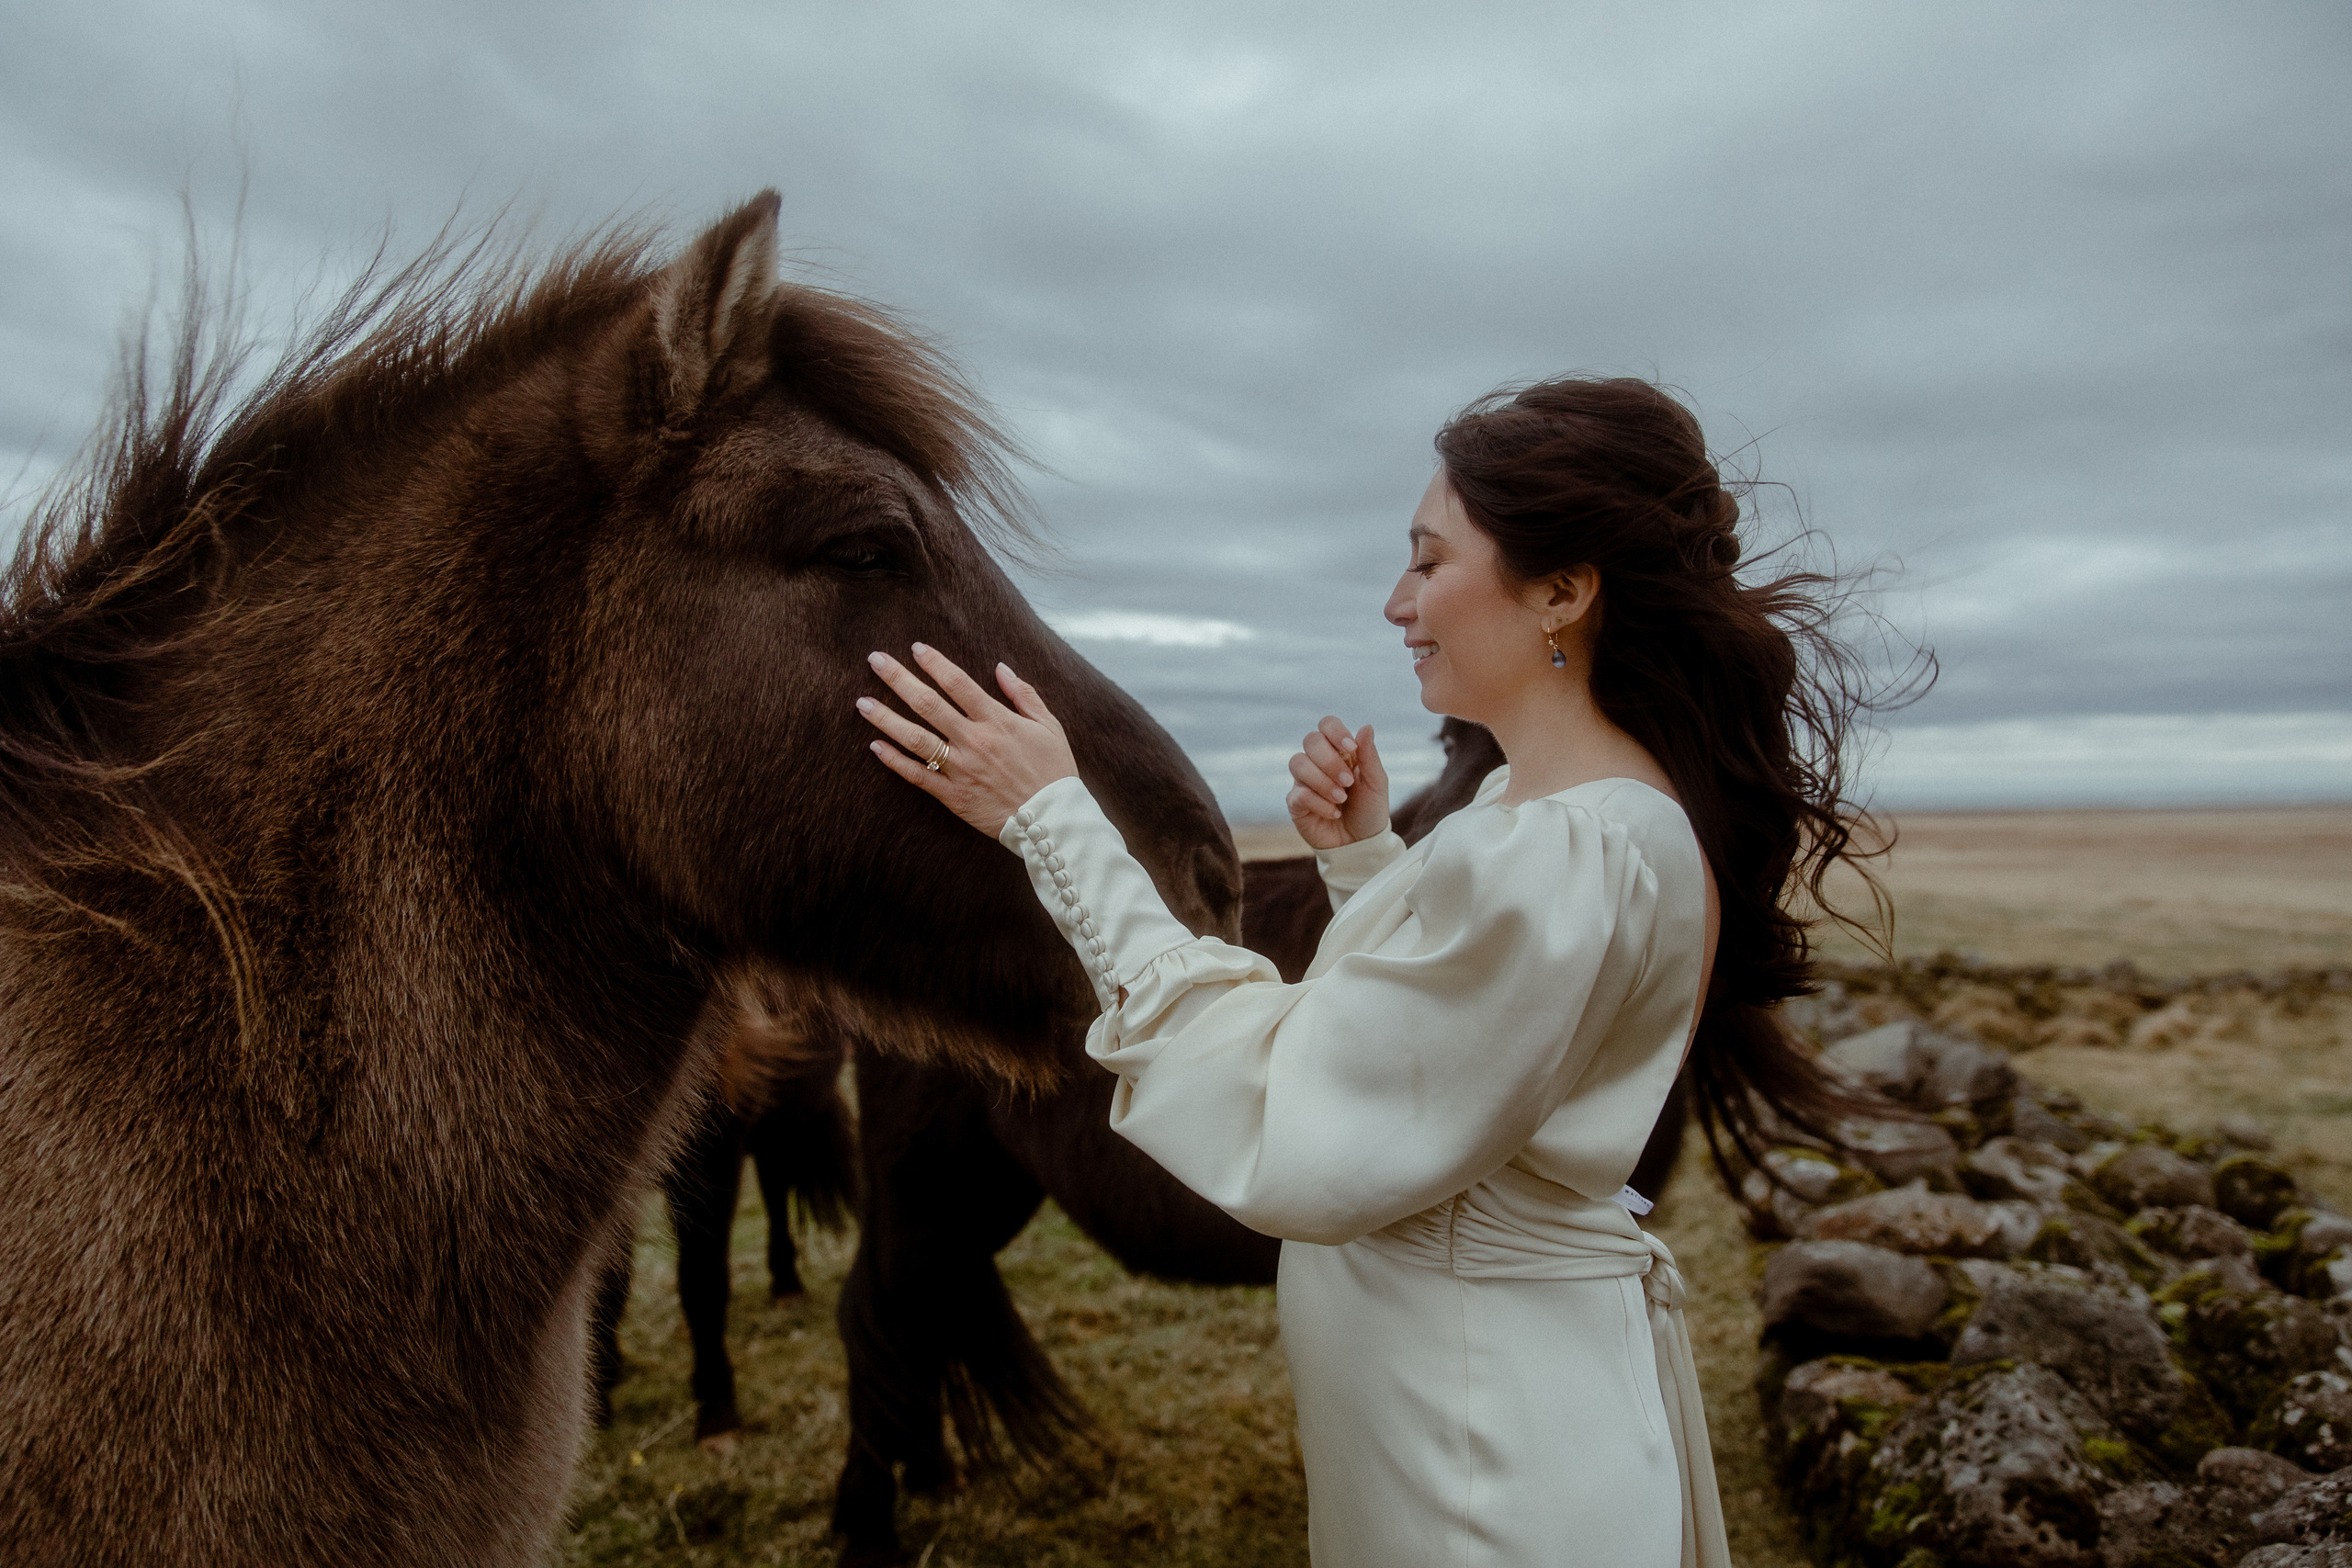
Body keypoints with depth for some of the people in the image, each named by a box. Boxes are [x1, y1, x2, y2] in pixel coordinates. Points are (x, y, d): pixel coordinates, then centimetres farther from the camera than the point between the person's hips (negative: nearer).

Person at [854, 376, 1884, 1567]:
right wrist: (1364, 858, -2)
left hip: (1486, 1442, -9)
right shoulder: (1546, 800, 2)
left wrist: (1053, 825, -26)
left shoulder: (1563, 857, -30)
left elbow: (1294, 1151, -27)